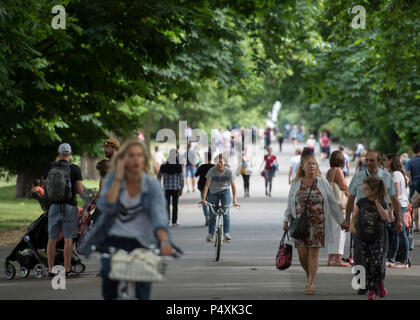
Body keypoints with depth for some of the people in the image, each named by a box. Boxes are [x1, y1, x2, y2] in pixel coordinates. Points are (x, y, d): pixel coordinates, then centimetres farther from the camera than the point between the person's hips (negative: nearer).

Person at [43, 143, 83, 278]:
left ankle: (51, 269, 7)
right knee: (68, 239, 0)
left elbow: (45, 186, 9)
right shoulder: (74, 169, -6)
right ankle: (67, 269, -1)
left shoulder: (49, 168, 3)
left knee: (52, 239, 6)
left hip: (53, 206, 3)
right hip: (69, 206, -3)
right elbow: (80, 190, -8)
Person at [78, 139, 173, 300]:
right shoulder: (111, 180, 0)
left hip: (142, 243, 0)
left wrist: (164, 242, -33)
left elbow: (159, 214, -18)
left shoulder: (152, 185, -4)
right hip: (114, 239, 0)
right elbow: (105, 206, -17)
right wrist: (118, 178, -17)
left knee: (142, 292, -9)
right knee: (109, 275, -25)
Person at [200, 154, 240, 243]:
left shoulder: (228, 171, -18)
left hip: (225, 191, -1)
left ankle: (227, 233, -17)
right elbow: (207, 185, -18)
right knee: (212, 214, 3)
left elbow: (233, 186, -20)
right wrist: (203, 198, -29)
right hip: (213, 192, 1)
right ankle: (210, 234, 18)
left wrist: (235, 200, -28)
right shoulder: (212, 171, -18)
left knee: (226, 212, -17)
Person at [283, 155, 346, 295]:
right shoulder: (296, 184, 7)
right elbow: (290, 203, 15)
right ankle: (309, 275, 24)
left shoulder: (322, 183, 3)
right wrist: (286, 221, 12)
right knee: (302, 253, -3)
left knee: (313, 252, -5)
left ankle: (311, 283, 0)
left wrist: (341, 220, 6)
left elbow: (332, 203, 6)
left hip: (317, 223, -1)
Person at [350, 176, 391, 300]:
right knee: (368, 265, 1)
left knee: (377, 263, -9)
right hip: (363, 237, 2)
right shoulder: (362, 202, 3)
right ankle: (371, 291, 8)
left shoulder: (382, 203, -4)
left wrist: (377, 203, -22)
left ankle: (380, 284, 20)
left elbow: (385, 217, -19)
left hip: (377, 237, -2)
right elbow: (355, 216, 10)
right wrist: (352, 225, -9)